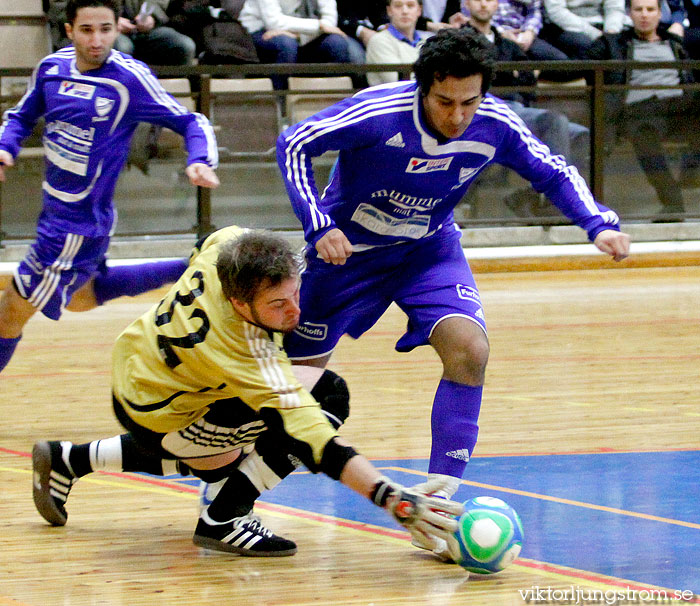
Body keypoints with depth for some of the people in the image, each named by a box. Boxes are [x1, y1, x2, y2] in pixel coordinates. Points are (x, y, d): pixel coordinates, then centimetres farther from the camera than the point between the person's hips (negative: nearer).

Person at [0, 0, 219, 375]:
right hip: (55, 209, 7)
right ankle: (190, 271, 32)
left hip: (79, 223, -7)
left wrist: (200, 161, -32)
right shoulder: (52, 68, -4)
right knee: (79, 297, 28)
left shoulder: (130, 79, -20)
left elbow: (191, 122, -13)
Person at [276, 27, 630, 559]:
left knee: (469, 350, -22)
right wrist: (320, 226, -33)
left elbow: (554, 173, -5)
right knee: (300, 368, 9)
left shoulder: (495, 126, -21)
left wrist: (600, 224, -21)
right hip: (348, 245, -2)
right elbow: (295, 145, -23)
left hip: (429, 249, 2)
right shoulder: (379, 113, -33)